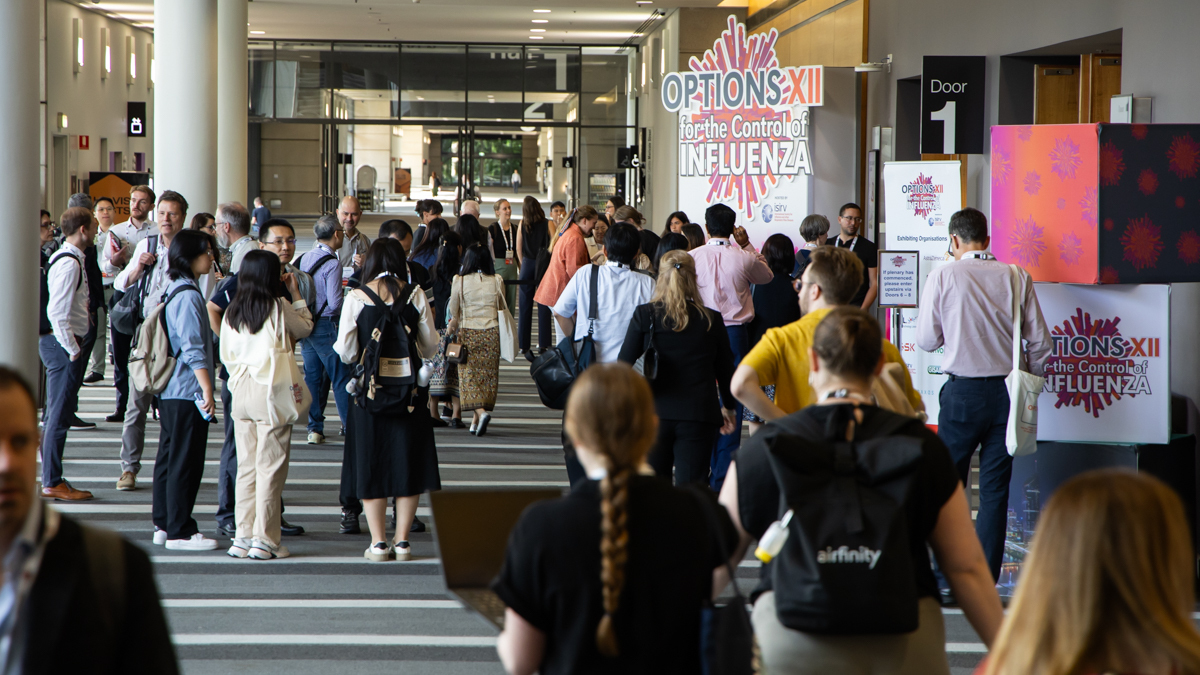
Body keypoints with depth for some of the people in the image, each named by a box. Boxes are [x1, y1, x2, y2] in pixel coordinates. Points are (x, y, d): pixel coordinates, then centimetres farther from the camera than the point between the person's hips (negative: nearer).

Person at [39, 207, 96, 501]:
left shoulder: (63, 258, 14)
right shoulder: (69, 263, -17)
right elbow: (57, 312, -24)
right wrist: (73, 349, -18)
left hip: (57, 344, 10)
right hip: (62, 343, -10)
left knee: (57, 414, 14)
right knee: (60, 415, -5)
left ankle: (52, 479, 21)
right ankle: (52, 483, -2)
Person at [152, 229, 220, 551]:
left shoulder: (174, 290, 13)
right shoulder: (188, 296, -17)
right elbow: (193, 350, -21)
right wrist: (207, 391, -21)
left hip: (170, 390, 10)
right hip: (187, 392, -10)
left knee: (169, 458, 14)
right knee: (186, 462, -5)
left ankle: (163, 525, 20)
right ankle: (180, 531, -1)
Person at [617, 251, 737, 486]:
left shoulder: (644, 314, -3)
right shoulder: (711, 320, 0)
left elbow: (624, 363, -1)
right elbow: (725, 369, 11)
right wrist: (729, 406, 28)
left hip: (654, 413, 0)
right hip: (698, 416, 0)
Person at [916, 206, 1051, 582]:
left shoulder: (943, 276, -4)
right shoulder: (1016, 277, 1)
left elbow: (926, 340, 0)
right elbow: (1040, 342, 1)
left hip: (963, 392, -2)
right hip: (1006, 391, 2)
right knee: (995, 488, 5)